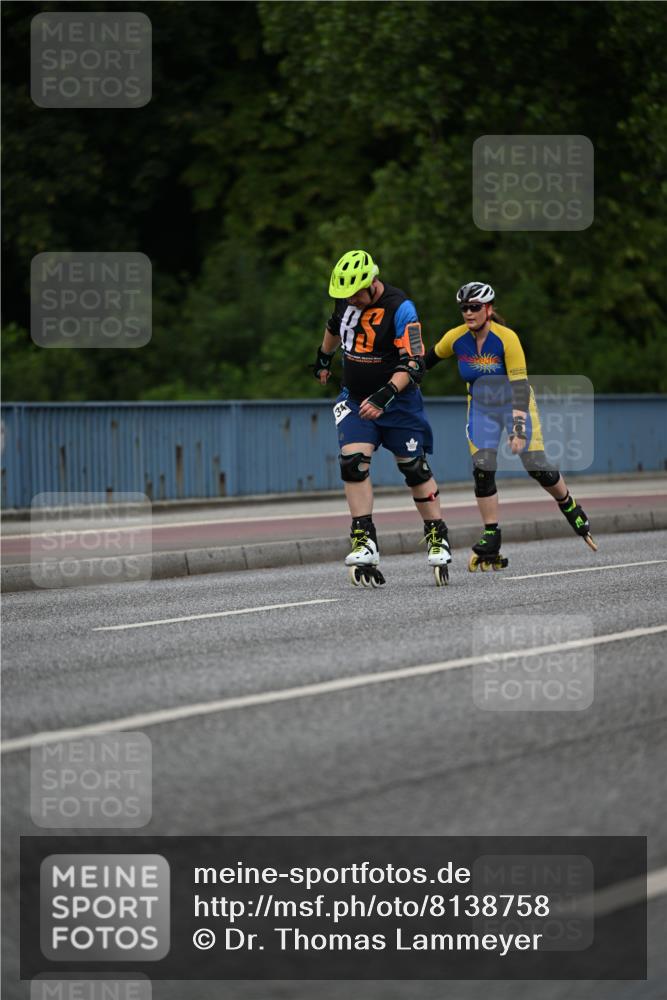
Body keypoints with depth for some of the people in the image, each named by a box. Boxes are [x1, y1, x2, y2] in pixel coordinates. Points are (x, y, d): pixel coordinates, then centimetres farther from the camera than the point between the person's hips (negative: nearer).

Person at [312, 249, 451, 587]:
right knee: (352, 461, -14)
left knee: (415, 468, 1)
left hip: (398, 401, -4)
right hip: (355, 400, 4)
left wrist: (384, 396, -36)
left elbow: (413, 365, -25)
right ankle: (364, 543, -14)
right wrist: (323, 359, 37)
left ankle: (437, 538, 16)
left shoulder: (400, 309, -21)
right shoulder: (347, 298, -2)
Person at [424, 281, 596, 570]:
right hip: (481, 408, 3)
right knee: (482, 471, -11)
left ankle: (571, 509, 22)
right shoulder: (455, 338, -12)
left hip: (514, 403, -3)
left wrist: (519, 428, -34)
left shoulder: (507, 338, -24)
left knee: (537, 468, -7)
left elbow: (519, 385, -27)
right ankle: (490, 542, -4)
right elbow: (430, 358, 9)